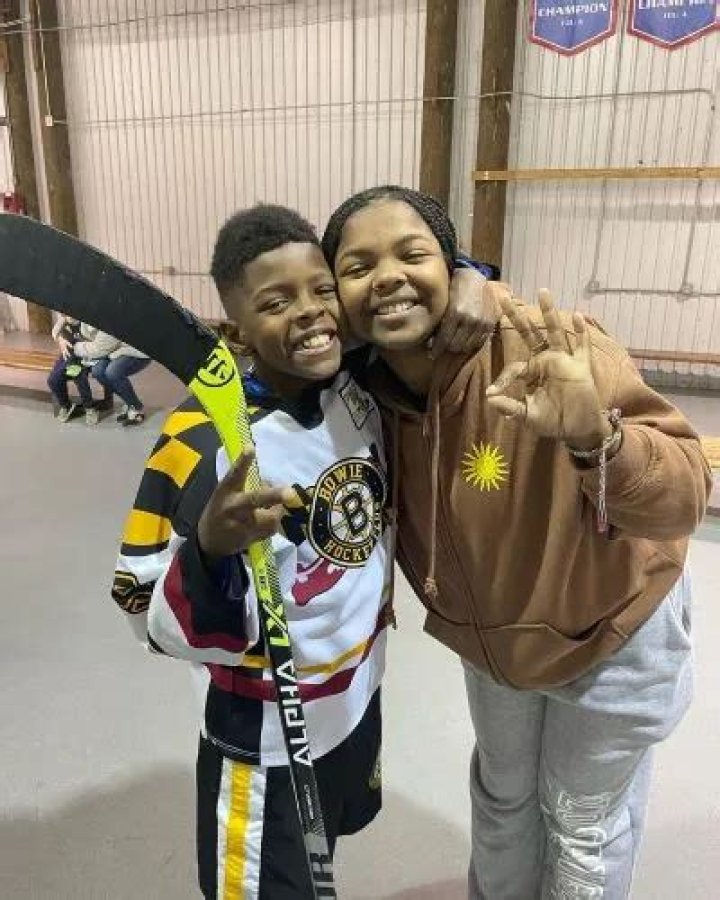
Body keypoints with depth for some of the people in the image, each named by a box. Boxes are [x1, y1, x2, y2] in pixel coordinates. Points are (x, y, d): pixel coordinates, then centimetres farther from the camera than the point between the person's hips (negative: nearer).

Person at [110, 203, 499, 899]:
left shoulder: (362, 381, -11)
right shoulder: (204, 441, -27)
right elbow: (154, 621, -21)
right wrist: (215, 546, -41)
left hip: (359, 701, 6)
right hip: (265, 741, -6)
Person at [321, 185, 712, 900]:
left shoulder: (543, 351, -33)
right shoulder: (365, 387, -17)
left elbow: (683, 500, -37)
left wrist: (594, 439, -55)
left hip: (611, 627, -4)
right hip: (490, 635, 5)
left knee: (583, 822, 20)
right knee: (502, 793, 29)